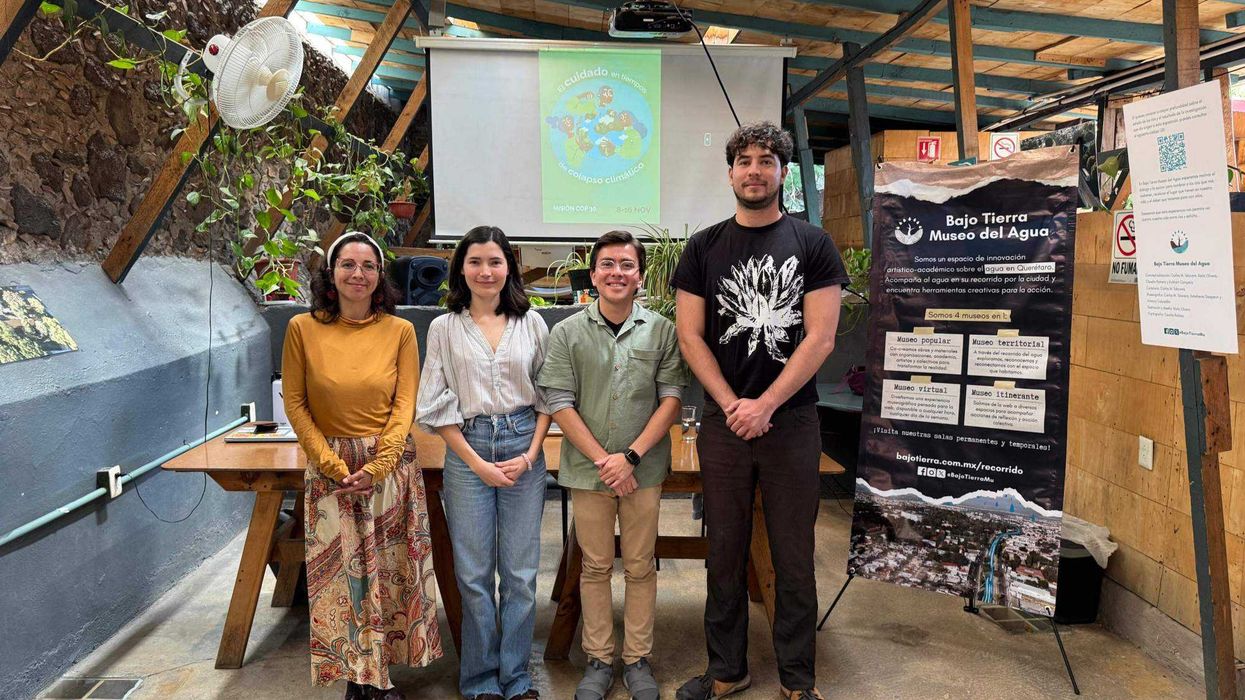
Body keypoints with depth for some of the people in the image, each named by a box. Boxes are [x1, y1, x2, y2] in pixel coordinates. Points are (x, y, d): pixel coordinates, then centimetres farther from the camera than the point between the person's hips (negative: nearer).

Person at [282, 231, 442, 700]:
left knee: (389, 571, 8)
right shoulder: (303, 328, -3)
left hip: (391, 464, 1)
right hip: (330, 468, 0)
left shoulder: (400, 331, -2)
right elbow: (295, 404, -1)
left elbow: (405, 404, -2)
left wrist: (378, 465, -12)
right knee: (340, 575, 5)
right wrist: (333, 464, -8)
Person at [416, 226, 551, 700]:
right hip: (467, 452, -1)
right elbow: (437, 407, -1)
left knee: (521, 572, 7)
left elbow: (547, 394, 5)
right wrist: (479, 464, -7)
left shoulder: (531, 323, 4)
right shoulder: (444, 328, 2)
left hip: (525, 451, 1)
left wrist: (530, 454, -6)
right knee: (474, 573, 6)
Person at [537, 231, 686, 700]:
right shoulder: (567, 333, -1)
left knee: (640, 567, 11)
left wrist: (631, 456, -12)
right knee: (595, 567, 12)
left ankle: (637, 659, 27)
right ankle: (598, 660, 27)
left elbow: (672, 398, -4)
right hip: (588, 469, 0)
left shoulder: (661, 331, -1)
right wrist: (602, 459, -11)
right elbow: (560, 403, -4)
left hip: (644, 469, 0)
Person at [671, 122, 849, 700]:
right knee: (725, 553, 10)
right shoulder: (704, 248, 5)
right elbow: (690, 335, 1)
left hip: (792, 421, -1)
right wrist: (732, 405, -10)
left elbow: (820, 338, -5)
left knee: (794, 558, 7)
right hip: (723, 422, 1)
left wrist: (765, 404, -13)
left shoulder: (812, 245, 1)